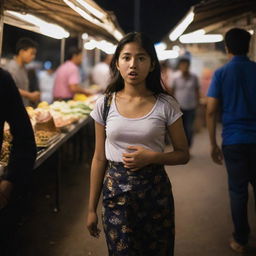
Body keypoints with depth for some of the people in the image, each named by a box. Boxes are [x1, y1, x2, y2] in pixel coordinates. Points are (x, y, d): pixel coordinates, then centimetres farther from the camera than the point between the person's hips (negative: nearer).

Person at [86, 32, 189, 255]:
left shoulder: (166, 105, -6)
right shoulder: (105, 104, -2)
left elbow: (183, 154, 1)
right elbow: (99, 159, 4)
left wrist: (152, 156, -18)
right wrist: (92, 208, 6)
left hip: (155, 191, 0)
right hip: (115, 192, 1)